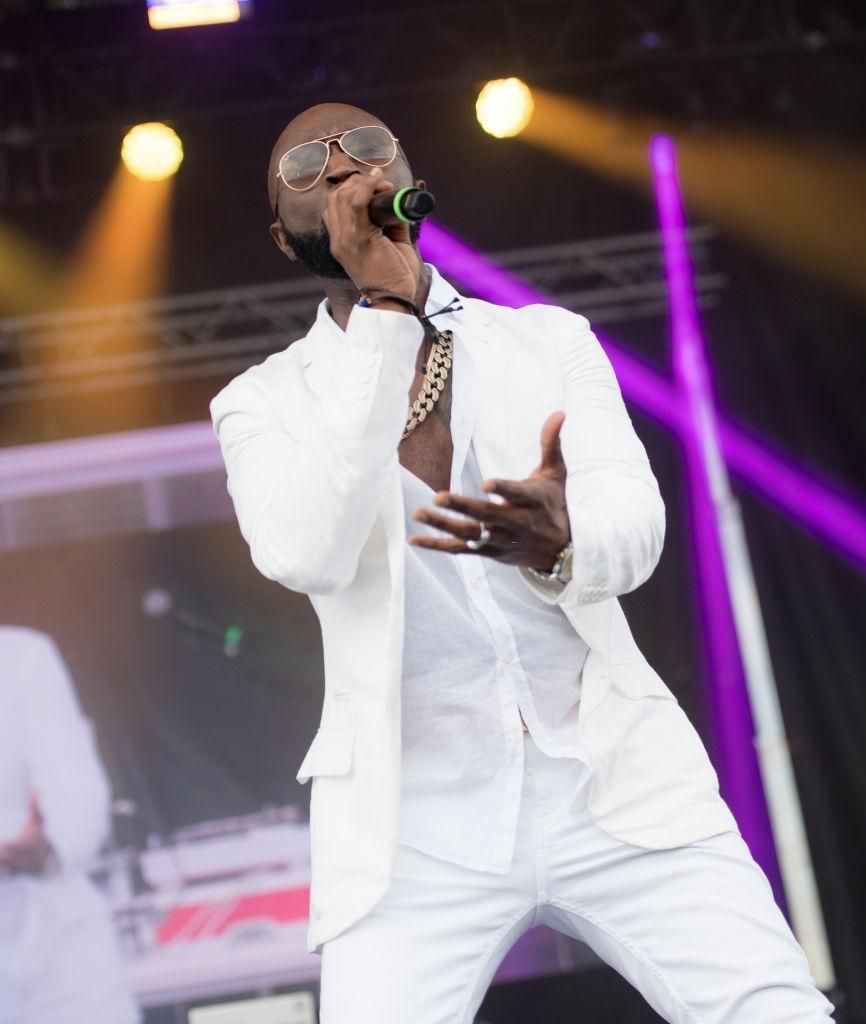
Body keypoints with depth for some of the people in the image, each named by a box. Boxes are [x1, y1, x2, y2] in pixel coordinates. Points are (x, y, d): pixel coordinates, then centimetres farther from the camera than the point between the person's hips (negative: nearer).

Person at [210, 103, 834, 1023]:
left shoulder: (551, 340, 9)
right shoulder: (263, 403, 6)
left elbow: (635, 530, -7)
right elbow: (308, 557, -15)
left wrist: (558, 543, -30)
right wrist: (385, 314, -16)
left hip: (618, 787, 1)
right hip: (412, 824, -1)